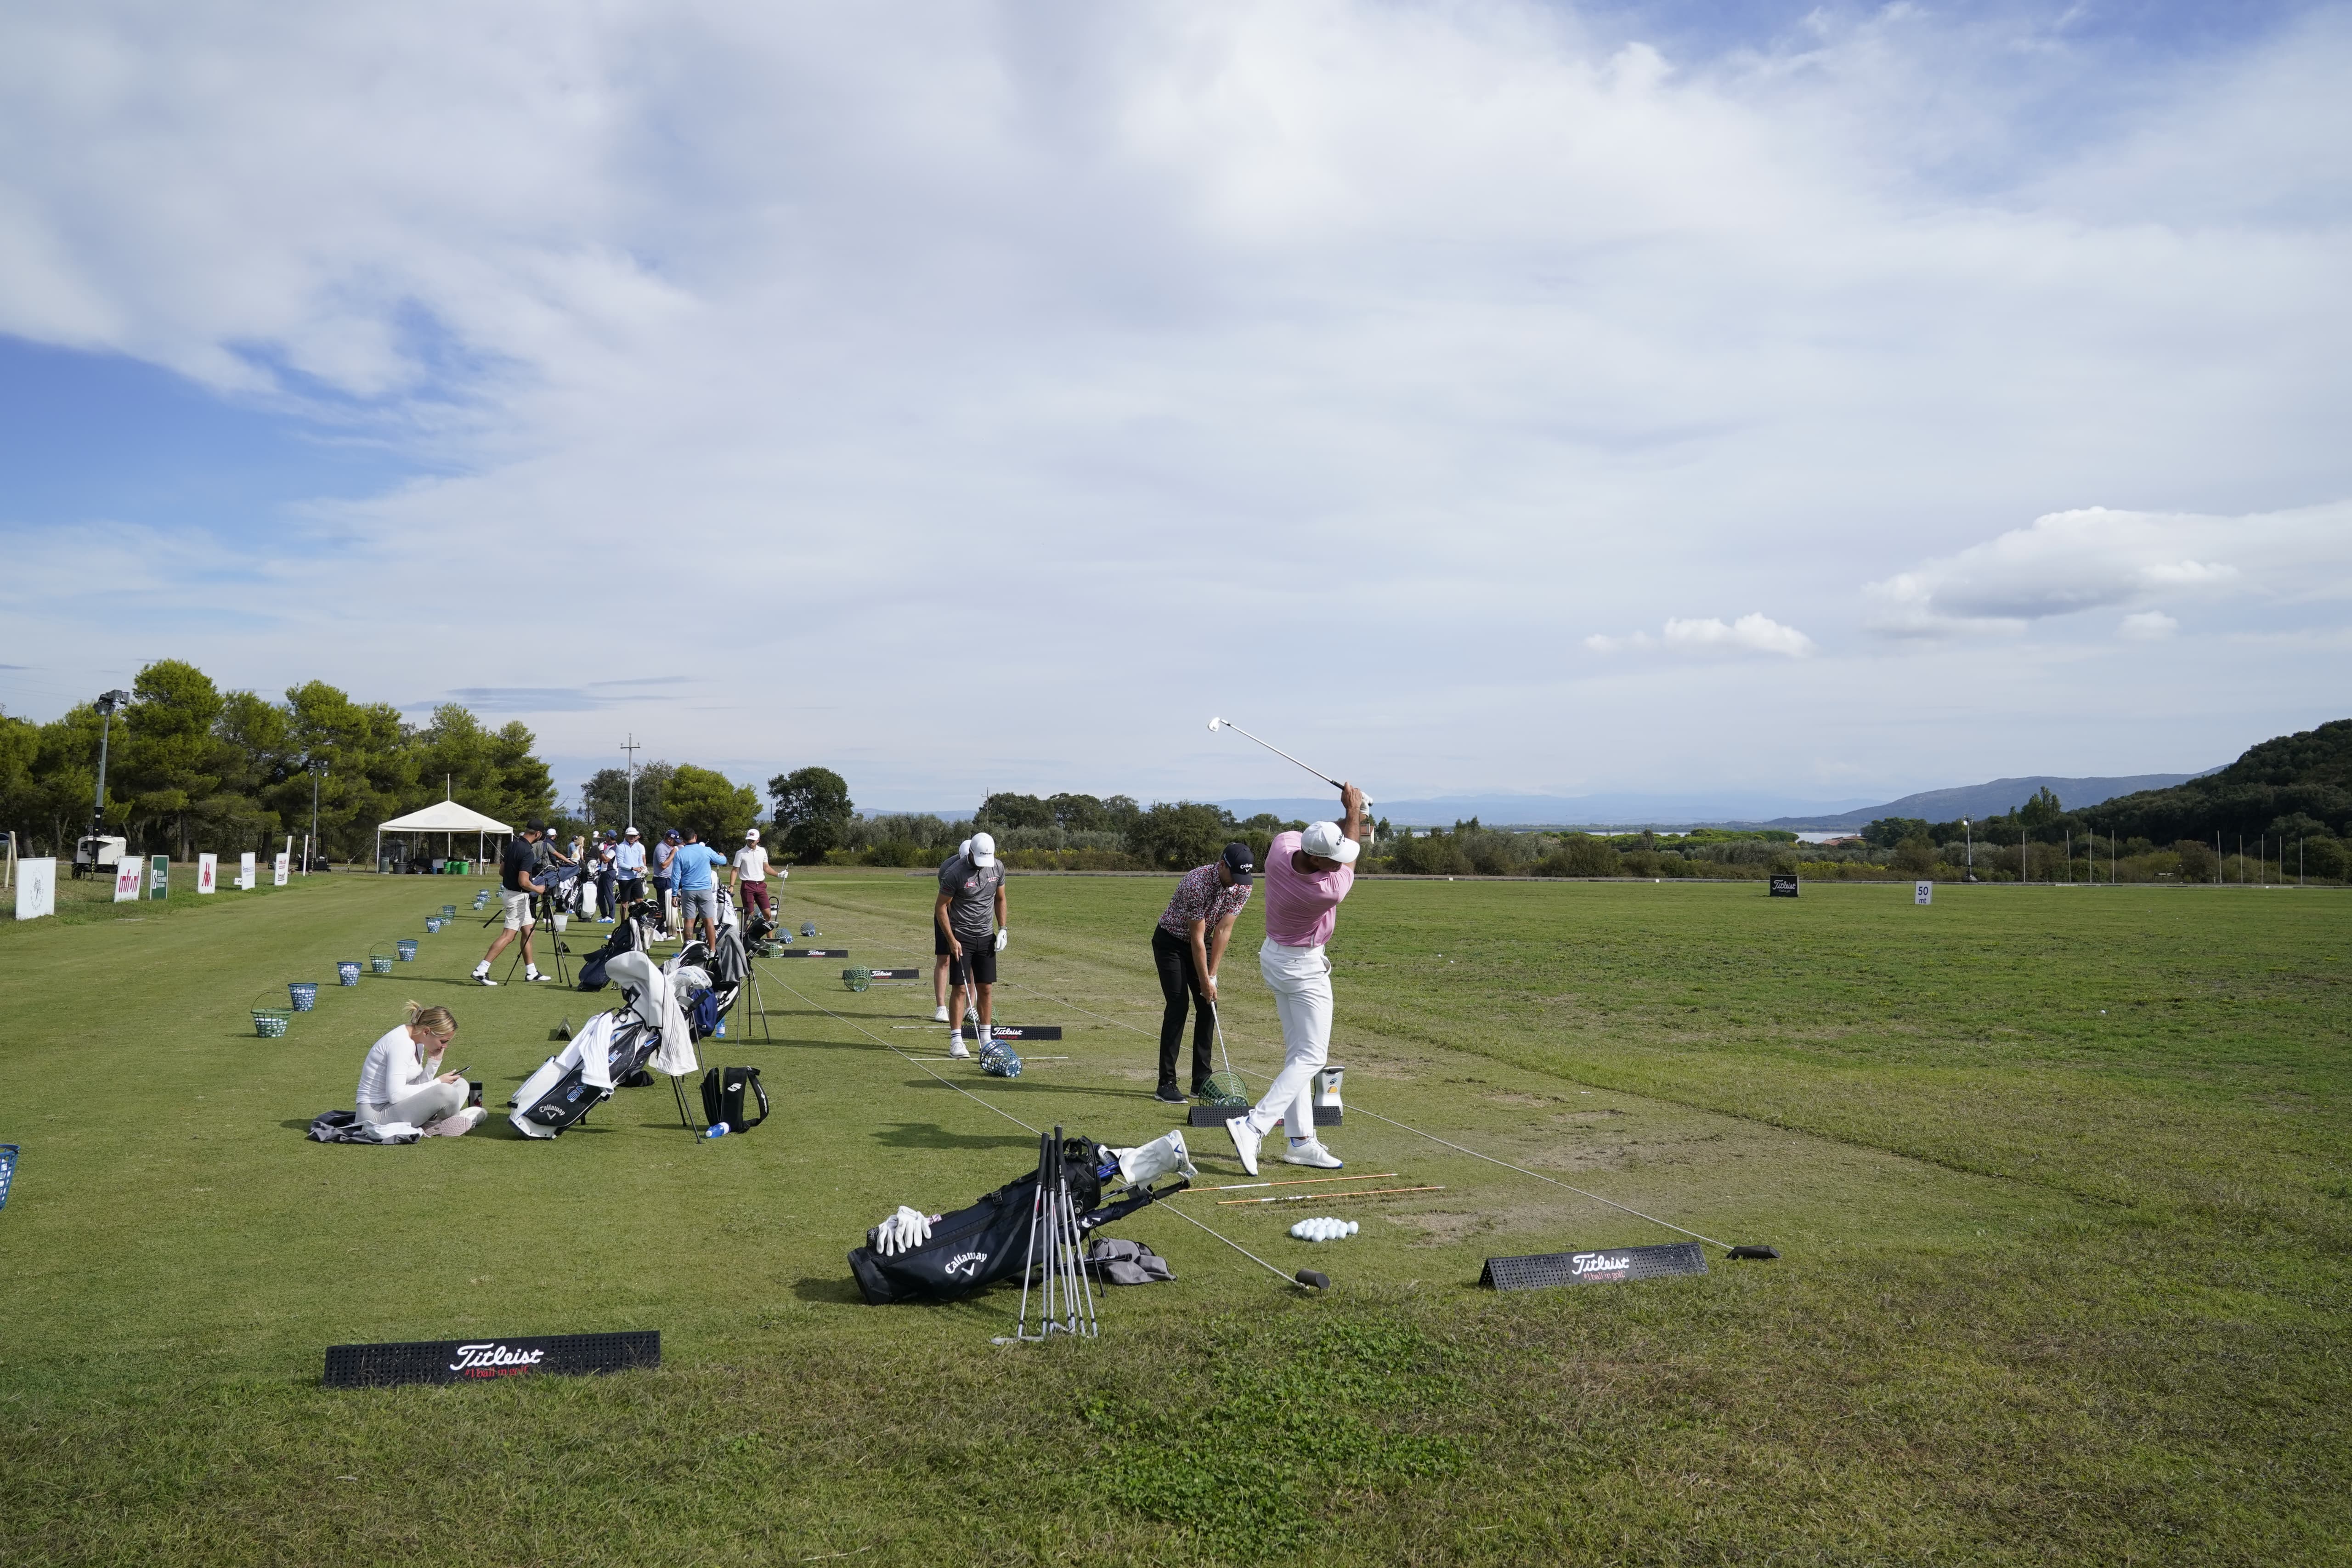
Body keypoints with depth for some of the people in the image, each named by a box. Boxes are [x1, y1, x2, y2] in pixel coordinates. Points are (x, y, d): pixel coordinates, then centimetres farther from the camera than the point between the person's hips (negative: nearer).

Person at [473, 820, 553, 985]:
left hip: (509, 890, 10)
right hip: (518, 896, -10)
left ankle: (531, 972, 21)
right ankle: (481, 971, -11)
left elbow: (502, 871, 13)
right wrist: (537, 889, -9)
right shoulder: (527, 852, -22)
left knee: (528, 932, 16)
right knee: (508, 936, -8)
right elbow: (524, 882, -26)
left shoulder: (513, 844, 5)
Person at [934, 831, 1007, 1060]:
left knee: (985, 988, 6)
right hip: (961, 936, -4)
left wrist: (1002, 929, 6)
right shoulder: (954, 872, -16)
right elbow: (941, 907, -10)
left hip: (986, 937, 5)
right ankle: (956, 1040, -2)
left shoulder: (997, 868, 0)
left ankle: (986, 1038, 14)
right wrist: (952, 940, -13)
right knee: (960, 987, -7)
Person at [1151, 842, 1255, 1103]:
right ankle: (1167, 1083, -11)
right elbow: (1197, 937, -27)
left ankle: (1202, 1081, 7)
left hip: (1201, 943, 6)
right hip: (1171, 942, -6)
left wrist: (1212, 975, -14)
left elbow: (1223, 930, -12)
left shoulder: (1243, 888, -14)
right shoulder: (1197, 883, -33)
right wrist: (1205, 980, -22)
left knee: (1208, 1005, 0)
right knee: (1178, 1004, -14)